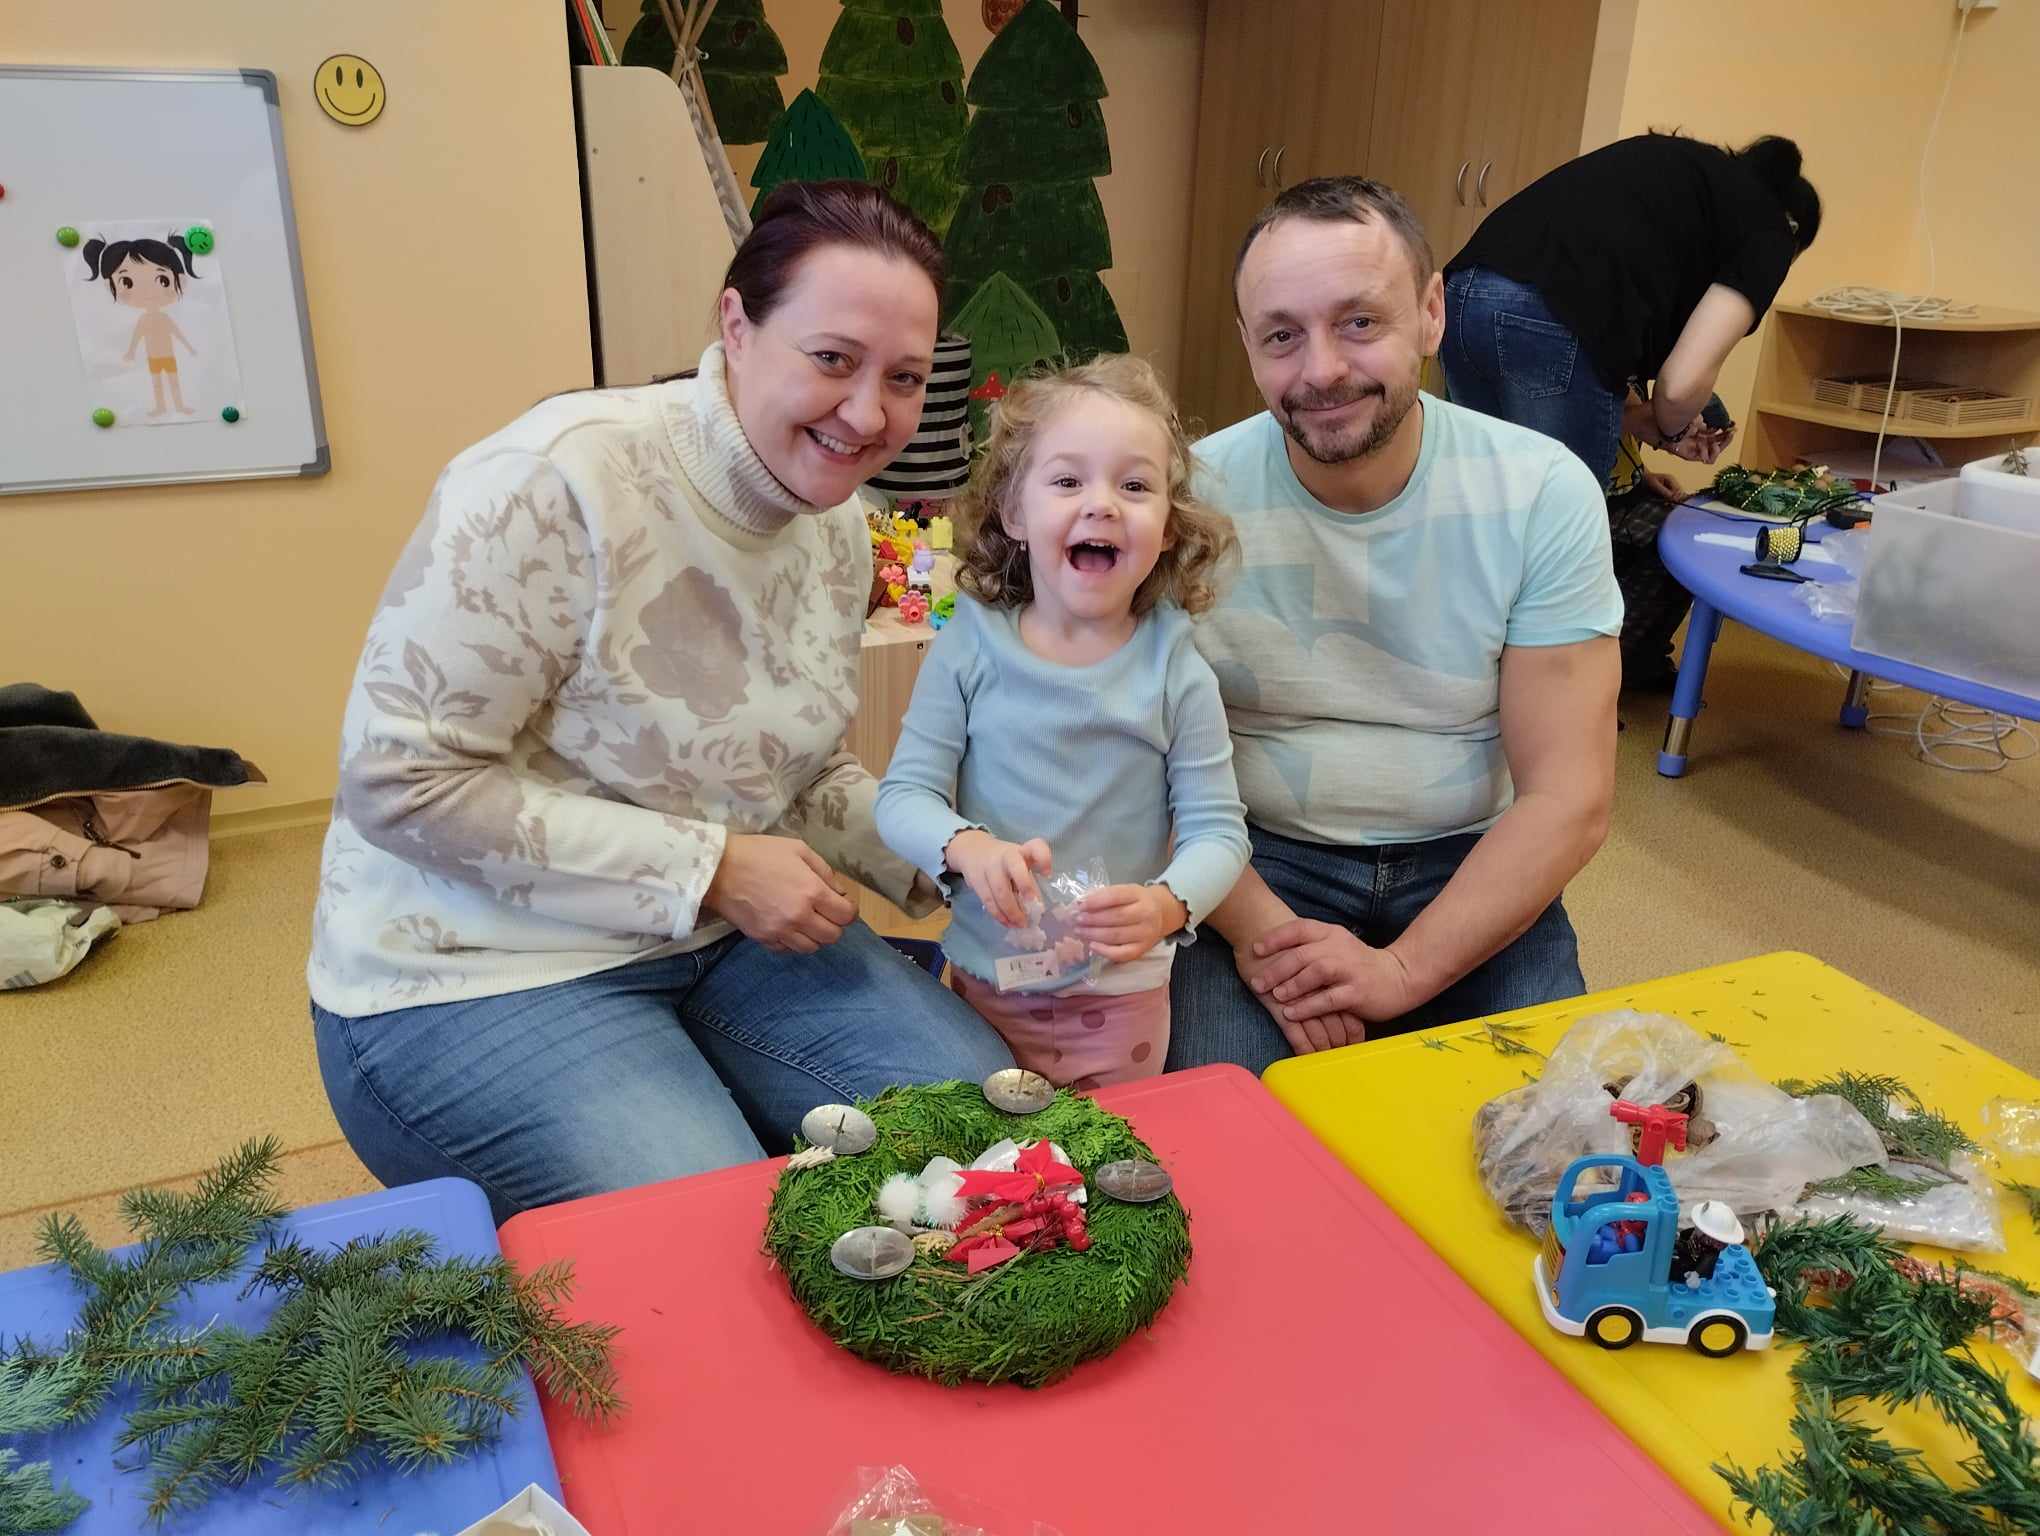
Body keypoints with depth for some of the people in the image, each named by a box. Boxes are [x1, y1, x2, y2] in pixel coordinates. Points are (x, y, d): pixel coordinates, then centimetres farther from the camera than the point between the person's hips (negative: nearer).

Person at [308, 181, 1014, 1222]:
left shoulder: (835, 524, 1)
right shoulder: (565, 480, -23)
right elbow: (400, 780, -22)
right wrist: (708, 868, -23)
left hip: (721, 939, 7)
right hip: (483, 972, -7)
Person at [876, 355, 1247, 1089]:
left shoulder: (1176, 671, -9)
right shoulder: (969, 647, -8)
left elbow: (1218, 828, -8)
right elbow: (904, 794, -9)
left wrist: (1166, 905, -27)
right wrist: (969, 848, -29)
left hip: (1120, 992, 0)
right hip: (982, 978, 1)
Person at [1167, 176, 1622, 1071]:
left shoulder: (1543, 494, -10)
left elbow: (1568, 798, -10)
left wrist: (1402, 969, -21)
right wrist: (1260, 933, -23)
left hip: (1468, 865, 2)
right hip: (1258, 868, -1)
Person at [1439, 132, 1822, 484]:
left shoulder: (1676, 165, 31)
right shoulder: (1767, 229, 10)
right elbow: (1684, 383, -2)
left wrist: (1639, 418, 25)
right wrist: (1672, 429, 20)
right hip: (1552, 326, -7)